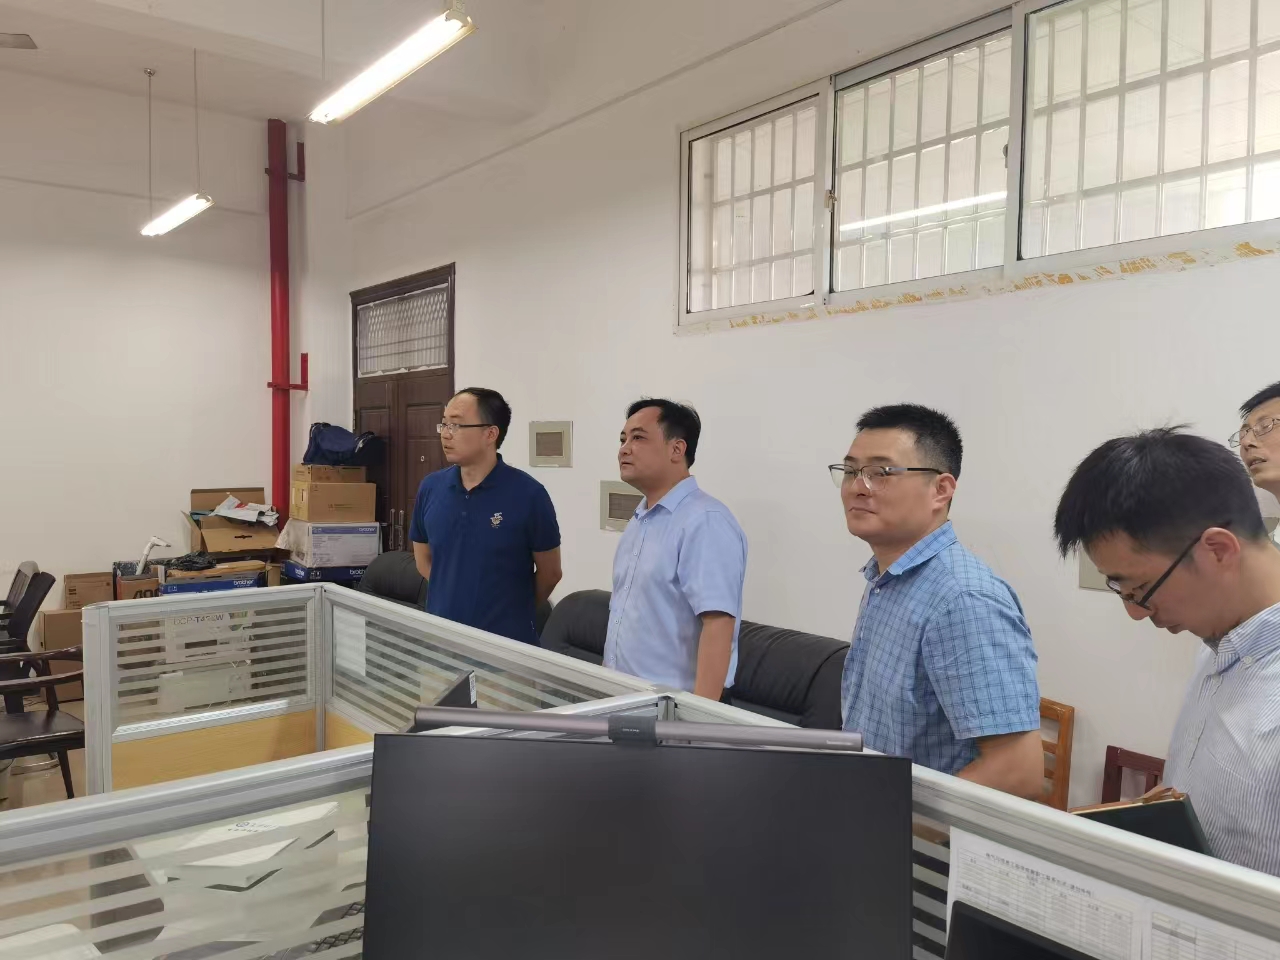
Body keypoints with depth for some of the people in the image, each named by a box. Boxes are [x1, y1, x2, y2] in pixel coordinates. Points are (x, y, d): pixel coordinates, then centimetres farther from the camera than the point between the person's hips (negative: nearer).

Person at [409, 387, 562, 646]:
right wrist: (456, 598, 10)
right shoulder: (430, 487, -2)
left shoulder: (528, 494, -13)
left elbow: (549, 573, -3)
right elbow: (424, 559, 12)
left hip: (506, 641, -3)